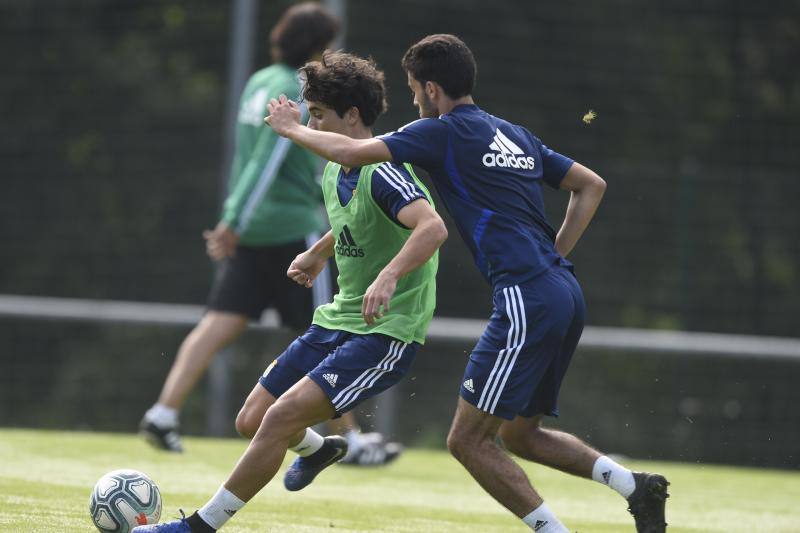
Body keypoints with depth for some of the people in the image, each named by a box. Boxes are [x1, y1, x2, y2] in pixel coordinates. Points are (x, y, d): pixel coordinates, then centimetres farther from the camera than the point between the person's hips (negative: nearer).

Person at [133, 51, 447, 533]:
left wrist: (389, 275, -53)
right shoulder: (336, 171, 7)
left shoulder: (382, 172, -22)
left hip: (385, 334, -9)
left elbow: (433, 227, -40)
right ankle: (318, 448, 45)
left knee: (283, 415, -23)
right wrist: (319, 253, 41)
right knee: (252, 421, 11)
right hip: (338, 321, 9)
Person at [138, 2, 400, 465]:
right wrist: (233, 224, -23)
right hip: (293, 227, -8)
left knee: (223, 324, 4)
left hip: (252, 232, 8)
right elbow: (265, 162, -22)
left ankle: (164, 413, -7)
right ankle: (349, 440, 8)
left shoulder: (259, 83, 13)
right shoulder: (296, 94, -16)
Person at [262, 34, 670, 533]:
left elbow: (353, 152, -7)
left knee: (469, 440, -4)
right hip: (566, 294, 9)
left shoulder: (444, 132, -2)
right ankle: (636, 485, 5)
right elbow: (592, 186, 27)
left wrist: (293, 129, 10)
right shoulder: (516, 135, 22)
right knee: (520, 434, 19)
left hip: (528, 300, -9)